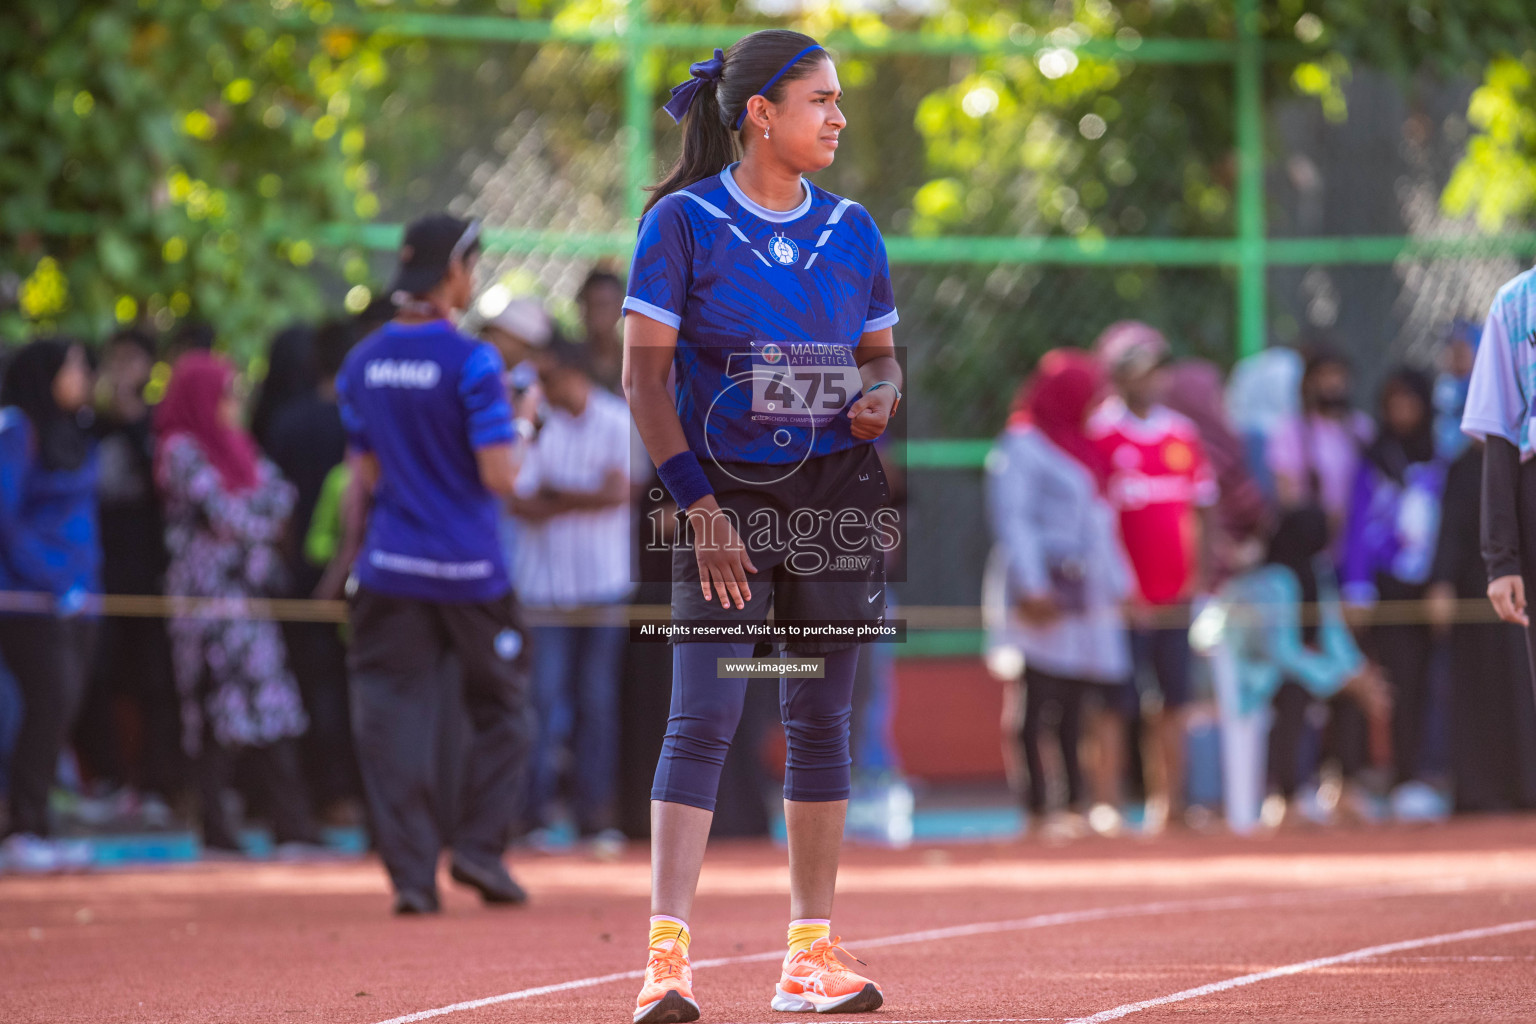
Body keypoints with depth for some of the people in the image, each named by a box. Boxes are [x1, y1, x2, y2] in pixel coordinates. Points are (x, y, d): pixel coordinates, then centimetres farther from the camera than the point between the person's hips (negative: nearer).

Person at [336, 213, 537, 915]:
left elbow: (365, 475, 12)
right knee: (501, 706, 13)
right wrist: (519, 430, 4)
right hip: (470, 568, -4)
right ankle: (479, 846, 5)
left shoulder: (362, 363, 6)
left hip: (389, 568, 4)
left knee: (394, 714, 3)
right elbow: (499, 476, -14)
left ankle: (410, 869, -3)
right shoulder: (471, 362, -12)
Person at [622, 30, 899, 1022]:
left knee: (821, 722, 7)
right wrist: (699, 506, -14)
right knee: (703, 718, -12)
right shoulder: (682, 222, -5)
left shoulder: (851, 228, 8)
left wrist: (882, 397, -7)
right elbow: (646, 373, -7)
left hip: (835, 492, 4)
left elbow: (881, 353, 18)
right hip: (726, 496, -4)